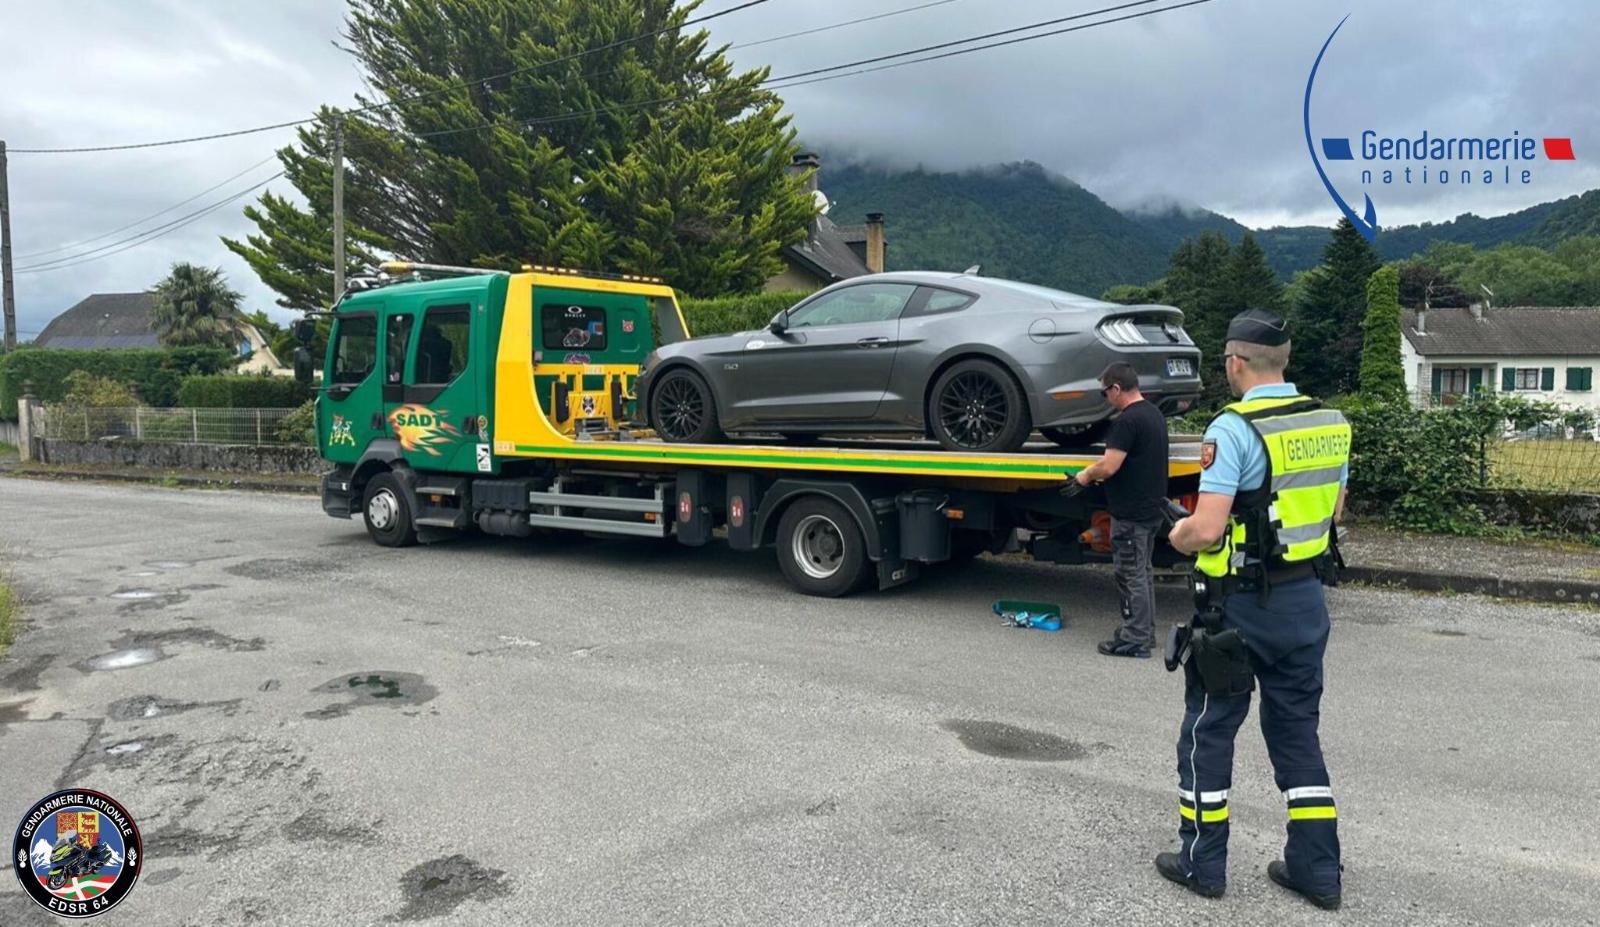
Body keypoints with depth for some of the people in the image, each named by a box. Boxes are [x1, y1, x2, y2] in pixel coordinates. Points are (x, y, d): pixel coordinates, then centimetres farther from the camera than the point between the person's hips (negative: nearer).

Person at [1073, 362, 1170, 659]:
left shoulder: (1128, 420, -20)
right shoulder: (1154, 414, 12)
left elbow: (1109, 466, -24)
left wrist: (1087, 475, -5)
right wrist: (1099, 471, 14)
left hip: (1130, 514, -10)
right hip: (1151, 509, 10)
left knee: (1131, 575, -2)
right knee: (1142, 572, 18)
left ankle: (1135, 639, 4)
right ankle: (1144, 631, 26)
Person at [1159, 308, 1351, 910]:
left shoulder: (1233, 429, -19)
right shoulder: (1331, 423, 4)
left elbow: (1206, 530, -24)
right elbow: (1332, 510, 16)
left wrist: (1177, 535, -4)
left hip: (1241, 605, -7)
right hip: (1306, 599, 7)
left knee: (1208, 732, 9)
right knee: (1297, 732, 18)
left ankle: (1201, 862, 20)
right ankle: (1317, 870, 25)